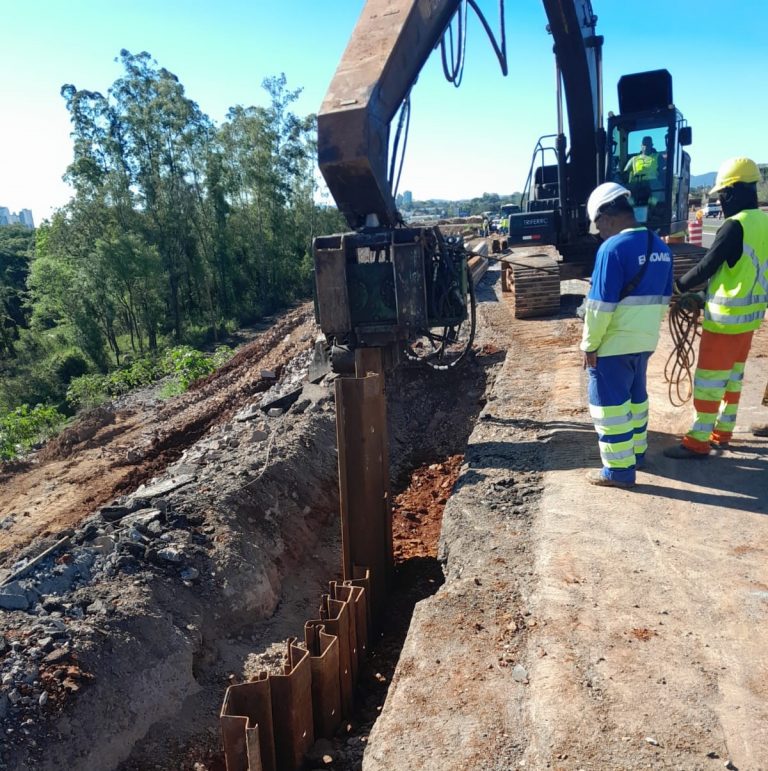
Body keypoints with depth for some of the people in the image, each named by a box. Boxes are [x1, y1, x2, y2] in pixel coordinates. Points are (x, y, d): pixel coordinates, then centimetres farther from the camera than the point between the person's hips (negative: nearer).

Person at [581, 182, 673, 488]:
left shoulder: (613, 248, -20)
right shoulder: (661, 247, 6)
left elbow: (600, 305, -21)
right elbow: (663, 298, 14)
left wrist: (589, 345, -13)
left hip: (613, 344, -8)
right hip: (645, 340, 8)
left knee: (610, 403, 2)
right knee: (636, 395, 21)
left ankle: (619, 470, 9)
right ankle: (637, 451, 35)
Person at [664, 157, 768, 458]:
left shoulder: (735, 225, -19)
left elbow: (706, 267, -17)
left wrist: (677, 287, -1)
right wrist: (705, 296, 17)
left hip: (726, 317, -9)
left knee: (708, 380, -1)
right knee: (733, 376, 17)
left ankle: (698, 441, 5)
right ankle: (723, 432, 28)